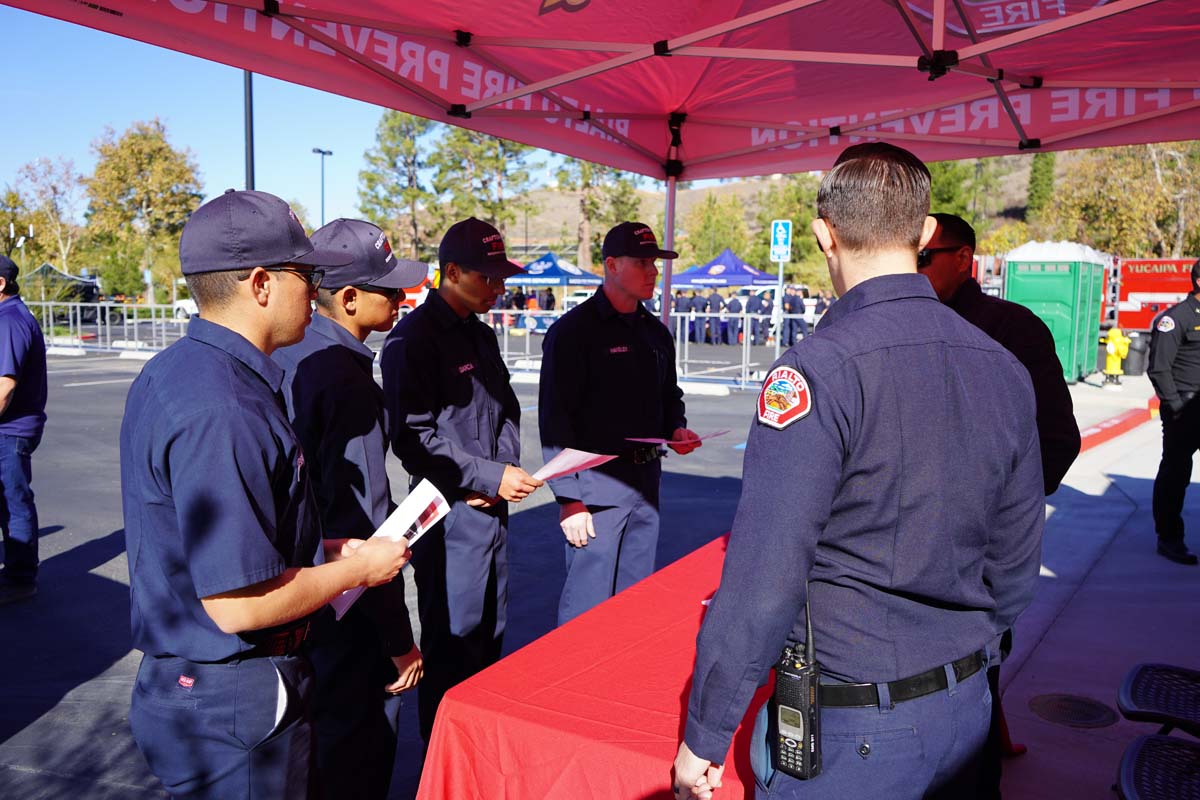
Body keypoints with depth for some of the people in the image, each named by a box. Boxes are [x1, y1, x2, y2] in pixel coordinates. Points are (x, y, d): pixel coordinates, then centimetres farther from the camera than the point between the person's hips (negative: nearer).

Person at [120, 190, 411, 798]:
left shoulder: (172, 372, 6)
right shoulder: (221, 412, -28)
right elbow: (240, 605, -28)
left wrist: (322, 550, 10)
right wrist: (359, 568, -13)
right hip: (236, 704, -10)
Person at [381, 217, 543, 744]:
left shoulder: (481, 335, 13)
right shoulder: (413, 338, -14)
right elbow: (414, 437, -19)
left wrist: (507, 466, 1)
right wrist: (490, 476, -18)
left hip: (492, 506, 9)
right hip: (450, 513, -8)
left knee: (490, 637, 18)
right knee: (453, 645, 1)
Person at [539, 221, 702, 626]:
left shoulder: (656, 333, 14)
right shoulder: (573, 330, -9)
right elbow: (554, 420, -12)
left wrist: (677, 429, 5)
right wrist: (569, 498, -16)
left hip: (647, 481, 7)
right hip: (596, 486, -7)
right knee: (588, 603, -2)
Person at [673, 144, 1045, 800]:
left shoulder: (816, 371, -21)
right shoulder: (1005, 370, 0)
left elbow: (762, 578, -23)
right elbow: (1017, 565, 8)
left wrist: (703, 736, -13)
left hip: (848, 728, -6)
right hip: (965, 710, 7)